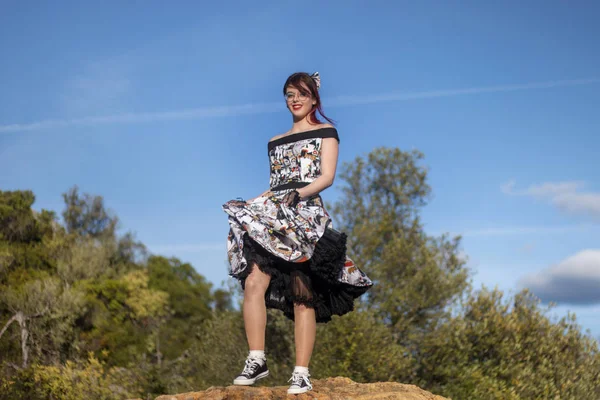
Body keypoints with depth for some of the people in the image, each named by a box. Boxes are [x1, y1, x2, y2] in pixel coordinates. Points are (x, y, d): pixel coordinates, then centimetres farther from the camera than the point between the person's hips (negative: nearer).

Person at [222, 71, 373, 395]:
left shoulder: (326, 132, 10)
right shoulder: (275, 142, 24)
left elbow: (327, 177, -3)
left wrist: (299, 193, -19)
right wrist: (253, 204, 12)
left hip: (307, 216, -4)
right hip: (273, 217, 4)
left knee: (303, 295, -8)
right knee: (254, 282, -16)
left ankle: (302, 373, -8)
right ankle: (256, 360, -14)